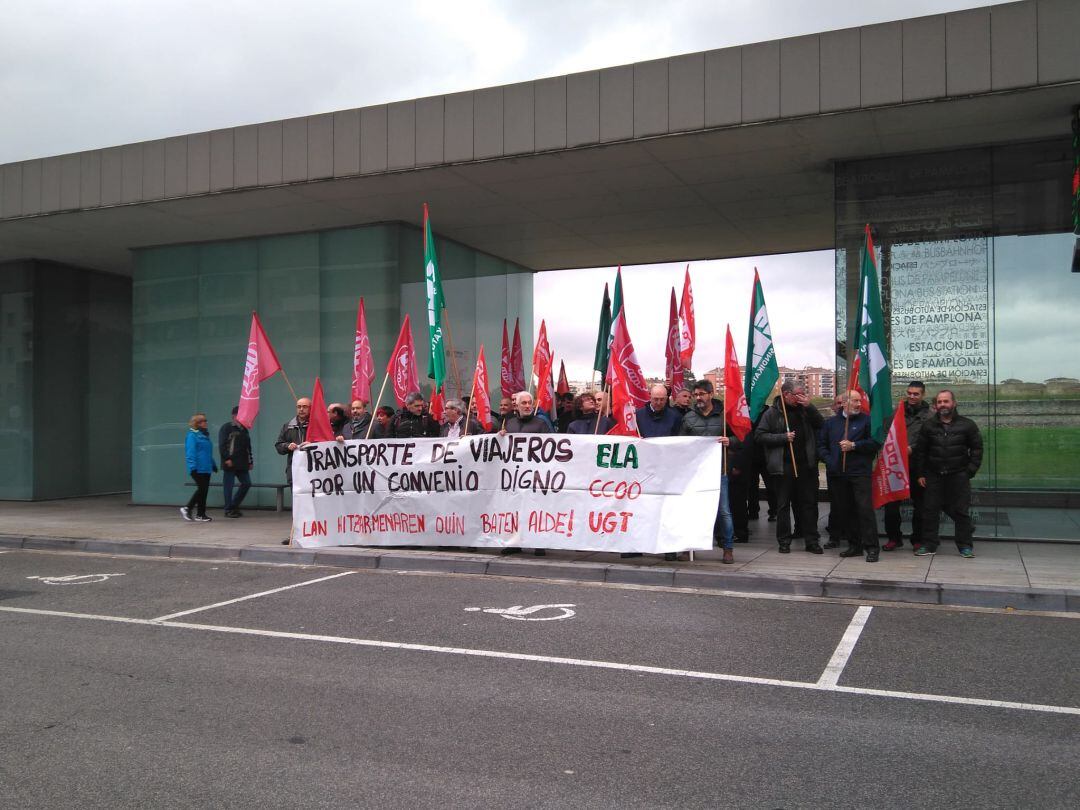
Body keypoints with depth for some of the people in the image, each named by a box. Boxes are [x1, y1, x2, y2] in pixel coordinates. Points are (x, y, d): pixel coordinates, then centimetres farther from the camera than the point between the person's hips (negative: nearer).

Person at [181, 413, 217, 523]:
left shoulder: (205, 435, 17)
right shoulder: (192, 435, -9)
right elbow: (190, 452, -15)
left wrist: (213, 464, 24)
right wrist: (193, 467, -20)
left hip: (206, 468, 8)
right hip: (198, 469, -8)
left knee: (204, 490, 8)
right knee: (202, 489, -9)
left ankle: (201, 514, 13)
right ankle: (187, 509, 2)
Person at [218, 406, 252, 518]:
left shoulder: (244, 429, 18)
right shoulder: (226, 427, -4)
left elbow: (248, 447, 22)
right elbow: (222, 445, -11)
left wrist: (250, 461, 17)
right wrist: (227, 459, -18)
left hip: (242, 464, 7)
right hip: (230, 463, -7)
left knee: (246, 483, 3)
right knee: (228, 486, -2)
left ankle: (234, 506, 16)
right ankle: (229, 510, 5)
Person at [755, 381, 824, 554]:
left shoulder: (804, 410, 9)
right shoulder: (772, 413, -1)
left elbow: (821, 424, 4)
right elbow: (759, 436, -6)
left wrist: (809, 407, -7)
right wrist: (783, 437, -13)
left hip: (806, 465, 3)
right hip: (783, 466, -3)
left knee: (809, 503, 6)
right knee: (783, 505, 5)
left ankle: (811, 540, 14)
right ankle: (784, 541, 14)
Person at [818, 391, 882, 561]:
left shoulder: (866, 421, 4)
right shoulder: (831, 422, 13)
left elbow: (876, 443, -5)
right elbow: (821, 445, 12)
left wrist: (854, 445, -11)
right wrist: (829, 460, -2)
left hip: (860, 472, -4)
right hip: (838, 474, 4)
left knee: (865, 508, -10)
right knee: (844, 510, 7)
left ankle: (871, 547, -5)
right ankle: (854, 545, 18)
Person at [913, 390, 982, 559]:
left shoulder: (967, 425, 2)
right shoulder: (928, 425, 8)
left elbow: (977, 449, 4)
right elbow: (921, 451, 9)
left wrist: (970, 471, -3)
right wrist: (921, 474, 4)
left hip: (958, 476, -2)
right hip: (933, 475, 2)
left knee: (961, 511, 2)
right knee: (930, 510, 2)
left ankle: (965, 546, 12)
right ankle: (929, 545, 11)